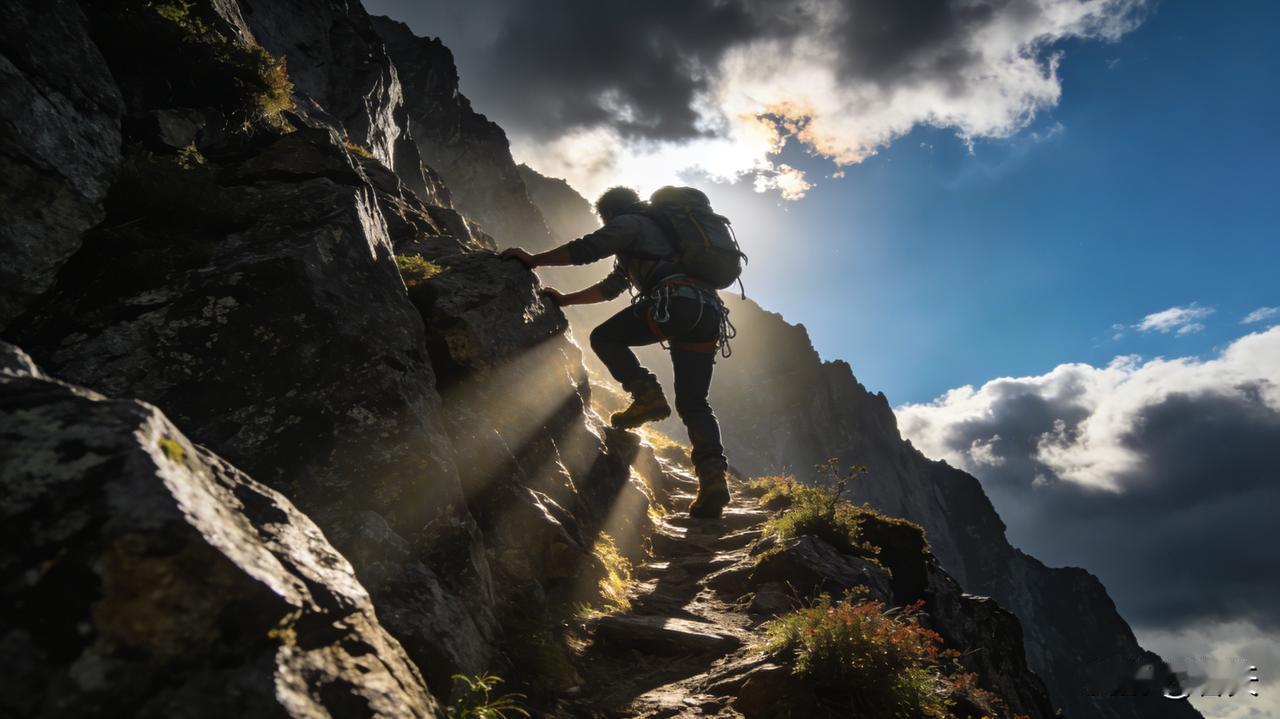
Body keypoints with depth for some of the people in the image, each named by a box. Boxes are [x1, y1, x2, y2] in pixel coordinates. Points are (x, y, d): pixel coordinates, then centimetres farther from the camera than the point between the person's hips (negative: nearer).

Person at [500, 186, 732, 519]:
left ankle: (646, 394, -11)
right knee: (693, 405, 8)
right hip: (710, 316, 9)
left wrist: (532, 260, 11)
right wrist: (565, 299, 45)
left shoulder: (629, 223, 13)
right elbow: (611, 287, 43)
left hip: (677, 300, -8)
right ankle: (713, 474, -12)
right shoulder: (657, 231, 40)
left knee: (604, 338, 7)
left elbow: (584, 249, 0)